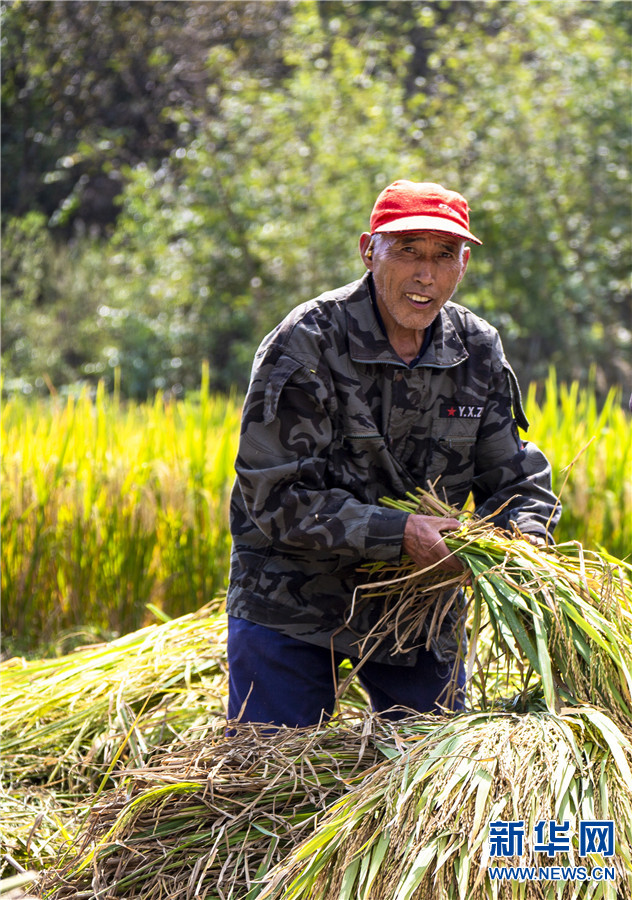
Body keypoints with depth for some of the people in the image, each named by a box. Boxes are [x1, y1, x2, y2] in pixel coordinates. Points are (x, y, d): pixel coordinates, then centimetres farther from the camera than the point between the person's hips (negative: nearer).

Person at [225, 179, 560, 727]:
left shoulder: (478, 350, -1)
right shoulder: (307, 344, -17)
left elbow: (515, 478, 5)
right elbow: (278, 498, -21)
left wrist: (526, 538, -17)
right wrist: (396, 532, -29)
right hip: (292, 605, -4)